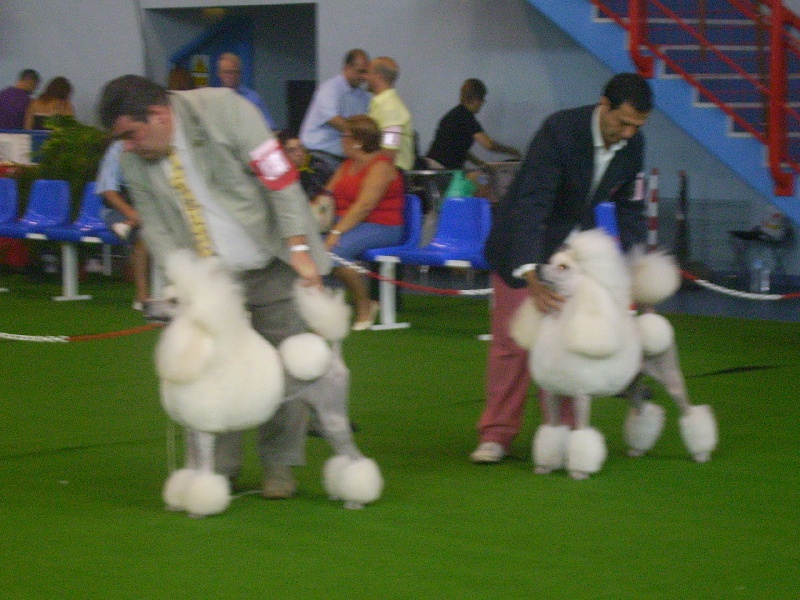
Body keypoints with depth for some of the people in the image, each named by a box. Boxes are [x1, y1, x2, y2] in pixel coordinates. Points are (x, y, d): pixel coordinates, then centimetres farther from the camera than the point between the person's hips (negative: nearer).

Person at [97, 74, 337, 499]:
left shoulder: (222, 110, -17)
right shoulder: (133, 160, -3)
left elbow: (280, 178, -16)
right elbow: (156, 227, 2)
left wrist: (299, 249, -20)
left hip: (273, 265, -3)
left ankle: (279, 464, 14)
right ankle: (216, 468, 8)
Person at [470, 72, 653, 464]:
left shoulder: (633, 145, -12)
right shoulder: (560, 130, -30)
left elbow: (629, 207, 2)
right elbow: (530, 203, -36)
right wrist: (531, 274, -46)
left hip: (575, 247, 5)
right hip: (524, 246, -5)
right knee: (512, 340, -1)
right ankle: (497, 435, 6)